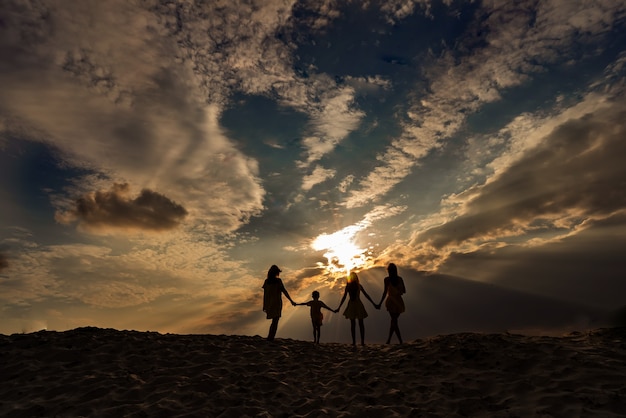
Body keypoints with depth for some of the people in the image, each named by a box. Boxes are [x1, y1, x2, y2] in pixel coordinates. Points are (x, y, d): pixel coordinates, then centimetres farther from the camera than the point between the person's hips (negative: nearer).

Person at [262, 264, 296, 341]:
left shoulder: (266, 281, 5)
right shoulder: (278, 280, -9)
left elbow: (264, 294, 6)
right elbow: (284, 291, -12)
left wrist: (264, 305, 11)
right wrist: (291, 301, -6)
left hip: (269, 303, 6)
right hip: (277, 303, -6)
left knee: (274, 320, 20)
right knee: (275, 321, -2)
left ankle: (270, 337, 18)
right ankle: (270, 338, -10)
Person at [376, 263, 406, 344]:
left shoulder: (387, 279, -7)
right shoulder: (400, 279, 3)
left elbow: (385, 292, -13)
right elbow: (404, 291, 6)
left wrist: (380, 304, -11)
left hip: (391, 301, -4)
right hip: (399, 301, 4)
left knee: (394, 321, 1)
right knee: (394, 321, 16)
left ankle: (400, 341, -7)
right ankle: (389, 339, 24)